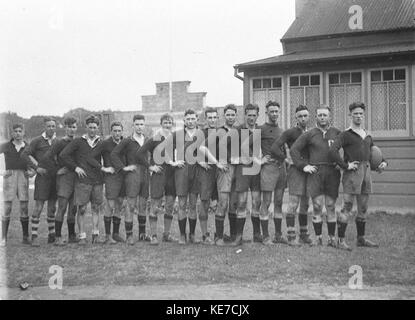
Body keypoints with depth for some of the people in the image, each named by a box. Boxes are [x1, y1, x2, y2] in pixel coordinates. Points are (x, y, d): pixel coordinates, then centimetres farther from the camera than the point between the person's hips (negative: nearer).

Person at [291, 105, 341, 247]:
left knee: (331, 206, 4)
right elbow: (294, 149, 5)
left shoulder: (337, 133, 9)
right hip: (315, 172, -1)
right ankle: (318, 237, 6)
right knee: (317, 205, -3)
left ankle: (332, 238, 11)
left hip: (332, 173, 1)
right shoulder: (309, 134, 6)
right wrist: (303, 166, -2)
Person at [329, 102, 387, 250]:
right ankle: (341, 240, -3)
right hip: (352, 172, -7)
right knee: (347, 207, -7)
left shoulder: (368, 136, 18)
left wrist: (383, 162, 8)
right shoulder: (346, 134, -3)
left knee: (363, 209, 12)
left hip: (366, 171, 7)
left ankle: (361, 239, 22)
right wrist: (345, 165, -17)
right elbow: (333, 150, -16)